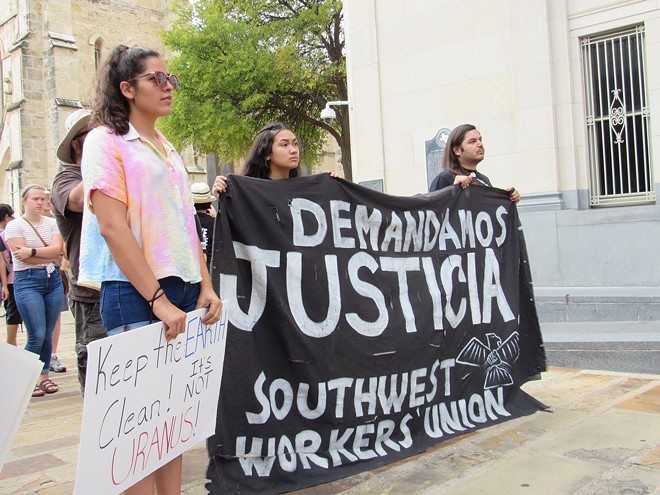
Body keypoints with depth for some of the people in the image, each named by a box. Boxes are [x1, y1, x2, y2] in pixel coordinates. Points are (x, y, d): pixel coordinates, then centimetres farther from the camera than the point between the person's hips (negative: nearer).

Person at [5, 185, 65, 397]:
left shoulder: (52, 223, 10)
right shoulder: (14, 226, -1)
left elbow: (58, 248, -5)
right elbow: (22, 256, -11)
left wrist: (32, 251, -16)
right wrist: (51, 257, -6)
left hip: (53, 279, 4)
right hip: (27, 281, -4)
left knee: (48, 334, 7)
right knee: (37, 336, -7)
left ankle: (44, 377, 18)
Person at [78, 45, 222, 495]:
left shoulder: (168, 149, 19)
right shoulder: (107, 141, -3)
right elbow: (112, 226, -13)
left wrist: (205, 285, 8)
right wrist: (158, 299, -18)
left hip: (182, 289, 7)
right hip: (134, 293, -7)